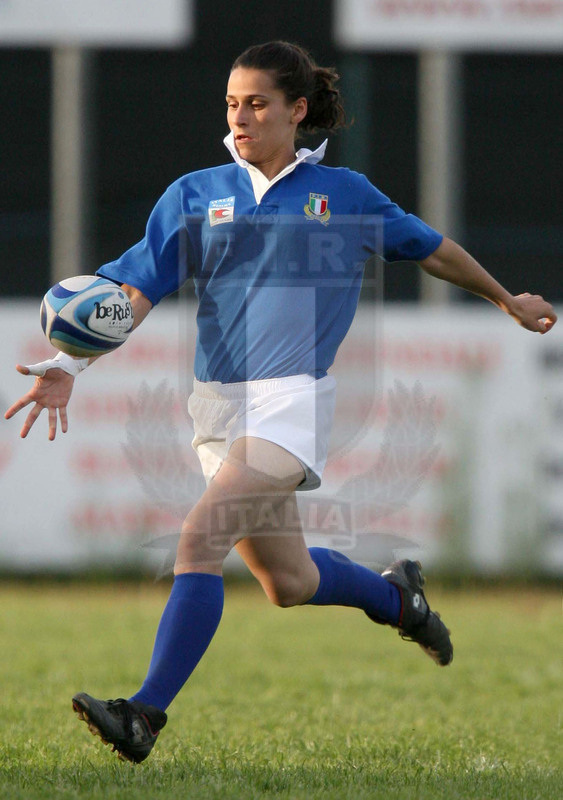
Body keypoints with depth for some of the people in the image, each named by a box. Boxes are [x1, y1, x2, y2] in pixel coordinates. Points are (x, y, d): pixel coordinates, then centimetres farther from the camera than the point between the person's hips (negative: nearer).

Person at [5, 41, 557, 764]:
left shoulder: (344, 193, 6)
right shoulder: (196, 194, 9)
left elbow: (431, 250, 22)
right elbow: (137, 290, 0)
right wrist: (70, 365, -15)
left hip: (293, 398, -4)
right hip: (218, 402, 4)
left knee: (201, 536, -23)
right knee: (288, 583, 11)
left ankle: (147, 714, -26)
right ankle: (395, 595, 43)